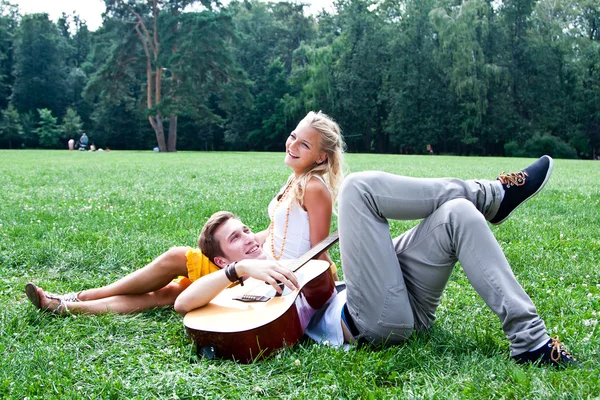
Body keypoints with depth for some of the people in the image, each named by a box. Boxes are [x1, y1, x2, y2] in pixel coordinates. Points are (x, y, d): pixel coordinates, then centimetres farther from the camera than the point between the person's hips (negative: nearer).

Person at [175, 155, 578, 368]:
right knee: (360, 185, -12)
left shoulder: (287, 264, 34)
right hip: (373, 320, -7)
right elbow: (183, 303, -7)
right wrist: (242, 269, -20)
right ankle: (491, 194, 1)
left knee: (458, 215, -11)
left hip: (409, 309, 7)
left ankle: (530, 338, -11)